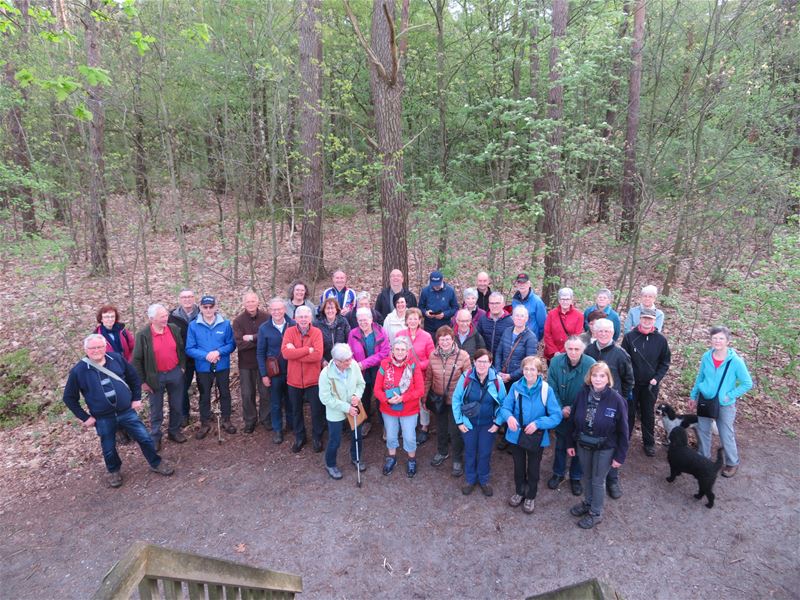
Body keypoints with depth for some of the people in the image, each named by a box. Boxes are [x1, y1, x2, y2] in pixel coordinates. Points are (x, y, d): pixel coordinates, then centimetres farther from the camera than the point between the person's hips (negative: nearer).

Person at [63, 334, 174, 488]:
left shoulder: (117, 358, -6)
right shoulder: (78, 371, -12)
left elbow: (134, 378, 8)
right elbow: (69, 397, -1)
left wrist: (137, 398, 6)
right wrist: (84, 417, -3)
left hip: (127, 412, 1)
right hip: (103, 419, -1)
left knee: (145, 438, 8)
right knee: (109, 449, 16)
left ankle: (156, 463, 31)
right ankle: (114, 471, 44)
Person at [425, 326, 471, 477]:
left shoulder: (463, 356, -18)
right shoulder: (433, 356, -7)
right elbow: (428, 378, 3)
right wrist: (425, 397, 8)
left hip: (456, 400, -3)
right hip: (439, 399, 4)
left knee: (455, 430, 8)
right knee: (440, 427, 22)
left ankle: (458, 459, 31)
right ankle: (442, 452, 48)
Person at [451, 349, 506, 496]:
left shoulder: (496, 380, -13)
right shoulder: (466, 377, -16)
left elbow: (503, 403, -1)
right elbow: (456, 399, -7)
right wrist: (459, 421, -6)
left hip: (488, 424, 0)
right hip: (469, 423, 0)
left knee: (485, 453, 13)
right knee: (470, 451, 15)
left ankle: (484, 480, 36)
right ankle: (470, 479, 36)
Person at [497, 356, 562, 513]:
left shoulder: (546, 390, -18)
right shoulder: (516, 387, -13)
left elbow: (556, 416, -16)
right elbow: (505, 407, -8)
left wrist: (538, 423, -27)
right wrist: (509, 417, -30)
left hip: (537, 437, -2)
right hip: (516, 435, 2)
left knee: (533, 469, 20)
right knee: (518, 467, 23)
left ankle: (531, 497, 45)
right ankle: (519, 492, 49)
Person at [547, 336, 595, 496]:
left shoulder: (591, 364, -23)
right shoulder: (556, 361, -17)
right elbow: (552, 388, -10)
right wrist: (561, 409, -16)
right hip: (561, 412, 2)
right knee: (560, 444, 19)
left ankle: (576, 478, 37)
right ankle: (558, 473, 40)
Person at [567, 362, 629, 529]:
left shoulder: (616, 400, -21)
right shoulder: (582, 394, -11)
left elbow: (623, 431, -12)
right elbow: (573, 420, 0)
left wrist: (620, 456, -10)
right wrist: (571, 444, 5)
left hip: (604, 449, -3)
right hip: (583, 445, 3)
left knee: (597, 481, 13)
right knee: (587, 477, 22)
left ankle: (596, 513, 35)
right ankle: (587, 503, 47)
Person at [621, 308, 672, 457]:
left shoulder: (660, 339, -4)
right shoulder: (629, 336, -8)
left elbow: (665, 362, 3)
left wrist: (656, 378, -8)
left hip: (650, 385, 1)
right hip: (631, 383, -1)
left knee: (648, 414, 14)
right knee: (629, 413, 9)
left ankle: (649, 443, 28)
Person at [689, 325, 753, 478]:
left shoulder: (735, 361, -19)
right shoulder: (706, 357, -9)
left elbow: (747, 383, -10)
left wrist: (729, 396, -15)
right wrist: (693, 396, 9)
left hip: (725, 405, -4)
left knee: (726, 436, 10)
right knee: (702, 431, 17)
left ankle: (732, 463, 34)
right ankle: (704, 458, 39)